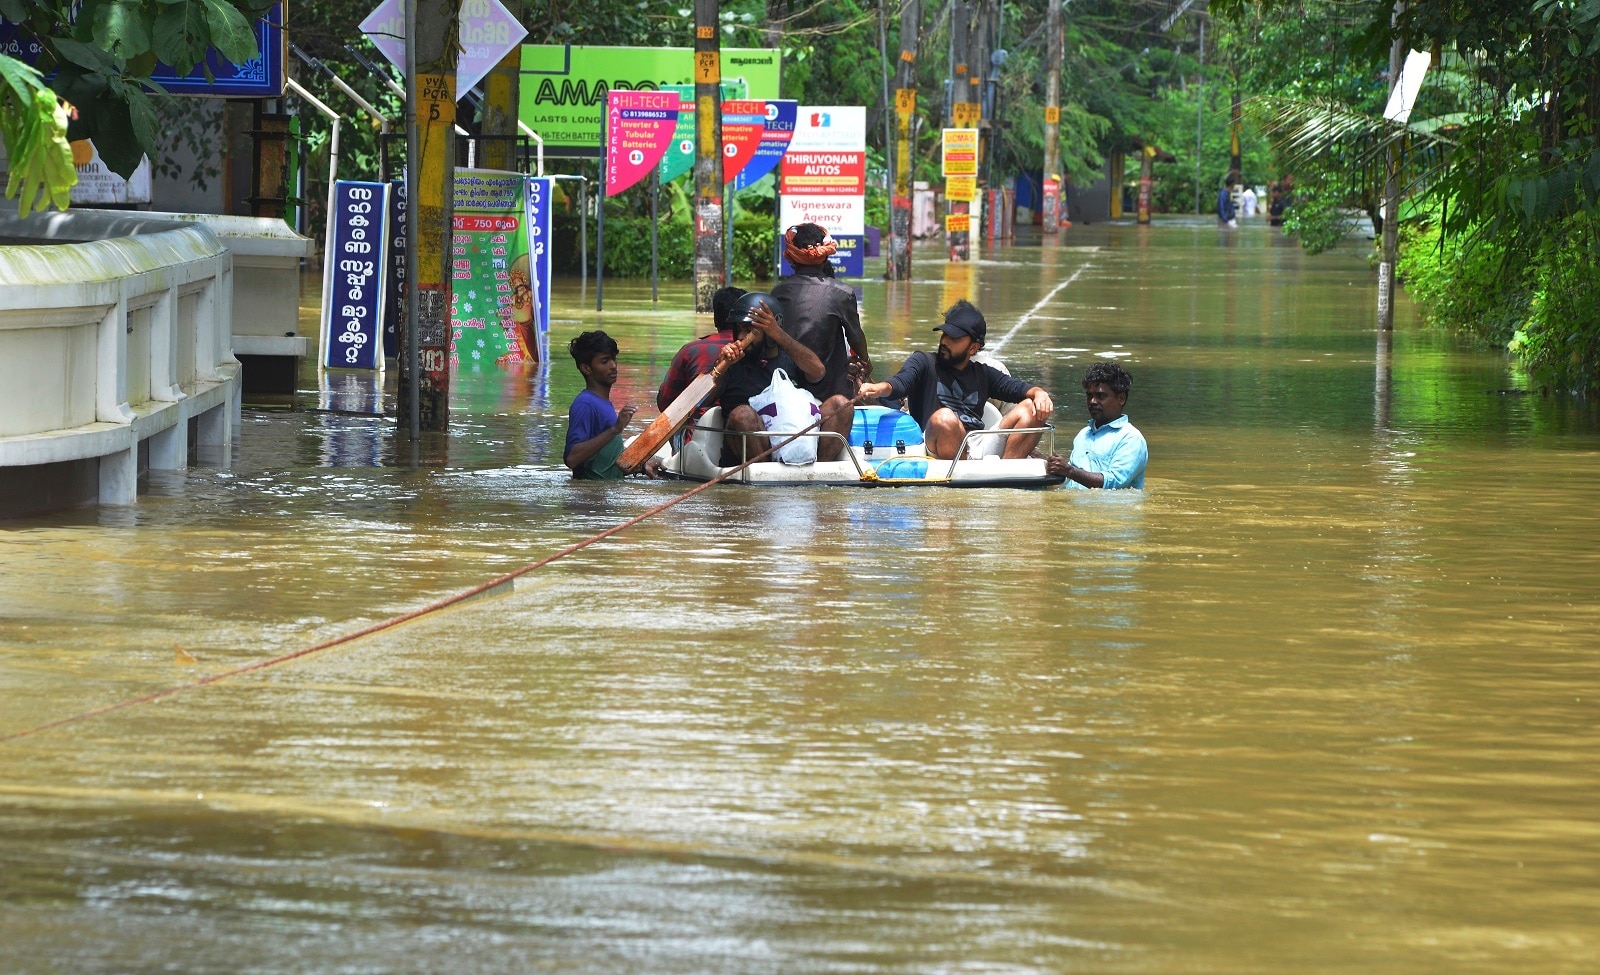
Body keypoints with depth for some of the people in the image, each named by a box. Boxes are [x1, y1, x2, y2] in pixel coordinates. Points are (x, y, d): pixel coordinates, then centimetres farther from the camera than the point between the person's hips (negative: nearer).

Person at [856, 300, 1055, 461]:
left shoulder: (982, 373, 26)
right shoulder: (924, 362, 14)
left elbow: (1019, 389, 16)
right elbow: (900, 383, -5)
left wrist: (1039, 393, -8)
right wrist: (878, 388, -28)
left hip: (980, 447, 4)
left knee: (1030, 410, -12)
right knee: (944, 417, -37)